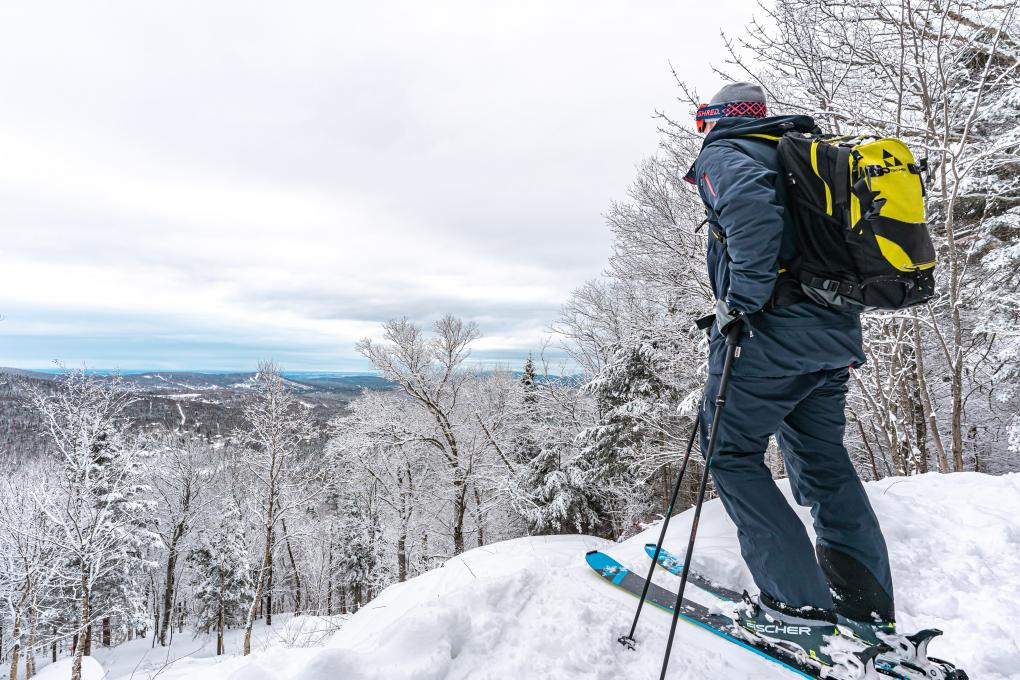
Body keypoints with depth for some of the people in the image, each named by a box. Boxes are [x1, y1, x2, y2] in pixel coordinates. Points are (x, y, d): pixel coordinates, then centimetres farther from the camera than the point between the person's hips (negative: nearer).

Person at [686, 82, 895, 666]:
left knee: (731, 451, 2)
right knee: (823, 459, 15)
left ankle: (800, 606, 1)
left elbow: (751, 202, -24)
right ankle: (870, 612, 21)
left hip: (774, 329, -9)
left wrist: (741, 300, -21)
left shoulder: (724, 152, 0)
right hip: (836, 333, 9)